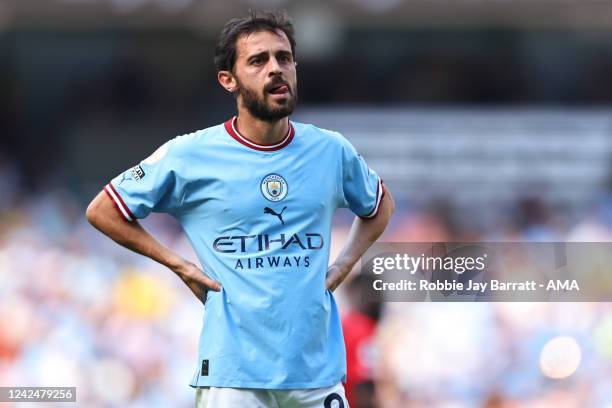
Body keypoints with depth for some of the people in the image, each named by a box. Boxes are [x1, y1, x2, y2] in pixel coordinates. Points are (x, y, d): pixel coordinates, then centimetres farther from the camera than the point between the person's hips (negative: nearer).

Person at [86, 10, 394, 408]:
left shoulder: (332, 151, 6)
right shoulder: (190, 155, -4)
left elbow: (380, 206, 26)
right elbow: (102, 210, 5)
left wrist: (343, 266, 10)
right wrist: (179, 264, -2)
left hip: (319, 370, 3)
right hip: (232, 372, -3)